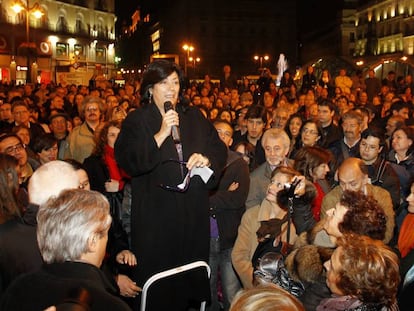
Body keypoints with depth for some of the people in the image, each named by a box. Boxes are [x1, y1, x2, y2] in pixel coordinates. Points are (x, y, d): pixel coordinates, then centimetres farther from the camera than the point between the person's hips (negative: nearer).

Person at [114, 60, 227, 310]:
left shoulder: (194, 117, 11)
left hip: (194, 211, 4)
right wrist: (161, 134, -19)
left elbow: (220, 149, 10)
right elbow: (128, 162, -14)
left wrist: (207, 159, -12)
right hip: (156, 214, -3)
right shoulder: (137, 121, -1)